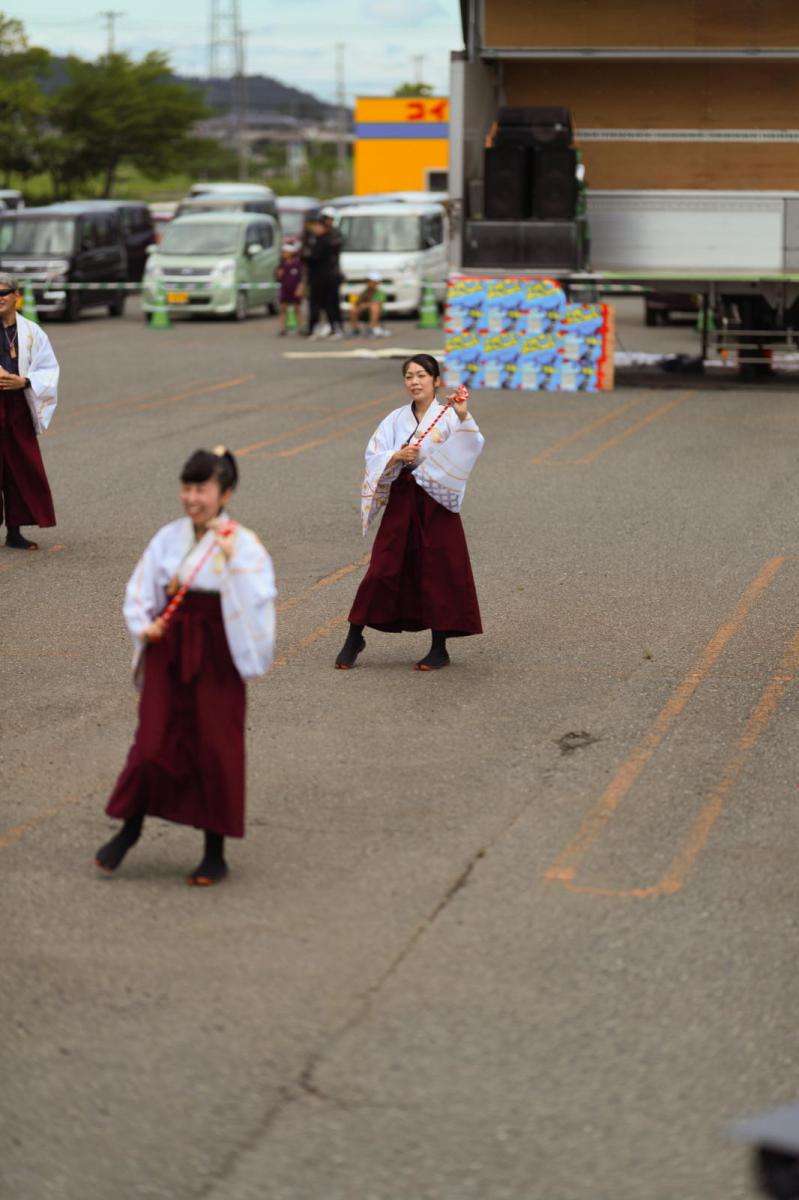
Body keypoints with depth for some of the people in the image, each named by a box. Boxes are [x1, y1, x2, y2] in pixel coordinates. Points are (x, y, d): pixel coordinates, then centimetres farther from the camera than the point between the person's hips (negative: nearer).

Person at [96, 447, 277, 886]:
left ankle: (215, 853, 14)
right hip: (168, 649, 3)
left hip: (216, 655, -3)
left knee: (214, 748, 2)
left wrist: (232, 559, -26)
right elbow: (139, 592, 9)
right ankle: (130, 826, 23)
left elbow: (257, 598, -19)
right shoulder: (168, 538, 3)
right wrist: (144, 627, -8)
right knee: (153, 741, 1)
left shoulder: (243, 543, -7)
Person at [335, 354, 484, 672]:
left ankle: (440, 649, 11)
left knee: (437, 572, 1)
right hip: (400, 502, 3)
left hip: (435, 503, -3)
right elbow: (373, 457, 2)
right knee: (382, 570, 3)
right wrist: (398, 456, -18)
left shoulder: (447, 417, -4)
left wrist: (464, 417, -40)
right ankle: (354, 639, 14)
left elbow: (472, 446, -22)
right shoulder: (396, 419, 7)